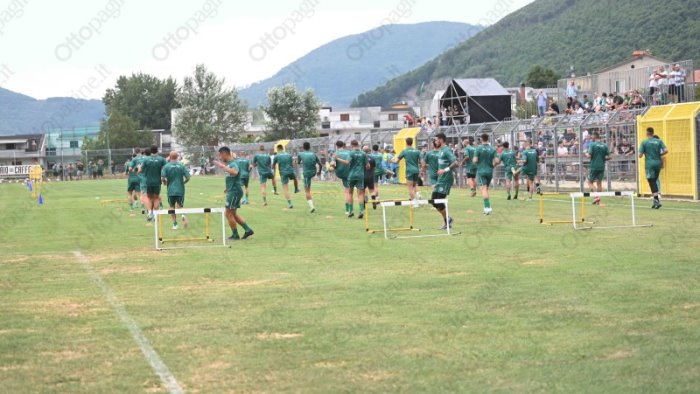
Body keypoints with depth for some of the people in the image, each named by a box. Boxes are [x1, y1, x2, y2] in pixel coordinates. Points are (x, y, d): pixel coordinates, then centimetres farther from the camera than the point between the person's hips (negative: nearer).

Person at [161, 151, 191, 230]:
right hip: (180, 190, 1)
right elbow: (188, 177, -4)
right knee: (180, 206, 9)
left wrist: (165, 182, 9)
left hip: (171, 190, -1)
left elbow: (163, 178, -12)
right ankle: (183, 215, -24)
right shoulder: (182, 166, -1)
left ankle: (175, 224, 10)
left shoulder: (166, 166, -4)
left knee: (172, 207, 12)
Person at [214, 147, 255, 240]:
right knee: (233, 214, 15)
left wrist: (222, 166, -39)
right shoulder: (229, 163, 13)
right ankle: (248, 230, 15)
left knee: (229, 213, -4)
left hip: (235, 192, -10)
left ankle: (235, 235, 4)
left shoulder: (233, 163, -17)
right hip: (232, 192, 10)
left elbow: (234, 172, -42)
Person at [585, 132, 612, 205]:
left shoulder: (592, 144, -8)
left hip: (594, 167, -5)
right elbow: (610, 156, 0)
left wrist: (586, 154, 8)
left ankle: (596, 196, -14)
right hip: (602, 167, 5)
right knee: (599, 183, 11)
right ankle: (598, 202, 9)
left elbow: (589, 156, -14)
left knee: (590, 182, 6)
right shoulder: (605, 145, 5)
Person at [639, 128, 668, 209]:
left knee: (652, 183, -4)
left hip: (649, 164, -4)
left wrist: (642, 154, 16)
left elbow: (640, 155, -7)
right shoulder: (659, 141, 4)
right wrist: (660, 155, 11)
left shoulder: (644, 142, -4)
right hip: (658, 163, 4)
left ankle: (657, 201, -14)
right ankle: (656, 202, 14)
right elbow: (666, 151, -7)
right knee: (655, 181, 16)